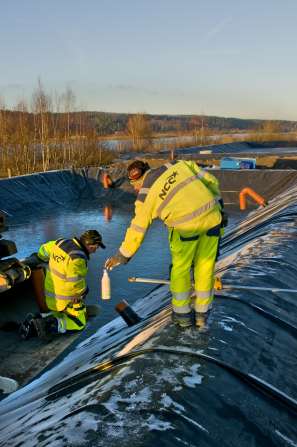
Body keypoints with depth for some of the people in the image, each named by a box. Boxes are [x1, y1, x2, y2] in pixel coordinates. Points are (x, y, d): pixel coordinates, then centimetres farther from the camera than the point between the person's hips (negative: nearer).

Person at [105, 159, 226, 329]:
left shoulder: (146, 195, 2)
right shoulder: (179, 165, 11)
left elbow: (137, 230, 6)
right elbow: (210, 181, 10)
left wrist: (122, 256, 16)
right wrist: (217, 205, 21)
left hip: (186, 226, -4)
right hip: (212, 217, 5)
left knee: (180, 268, 17)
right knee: (205, 267, 16)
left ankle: (182, 314, 26)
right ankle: (201, 314, 28)